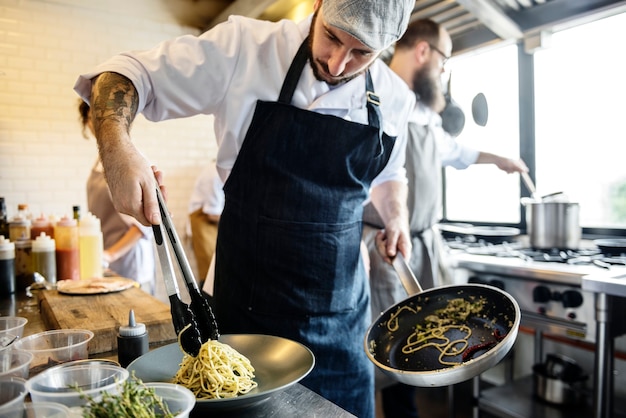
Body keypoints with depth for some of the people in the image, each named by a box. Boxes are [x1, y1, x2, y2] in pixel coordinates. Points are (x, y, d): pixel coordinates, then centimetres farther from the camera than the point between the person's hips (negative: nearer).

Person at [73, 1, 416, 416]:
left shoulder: (394, 98, 1)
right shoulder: (245, 48, -10)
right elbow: (129, 73, -6)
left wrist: (396, 216, 6)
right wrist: (117, 147, -24)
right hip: (248, 305, -2)